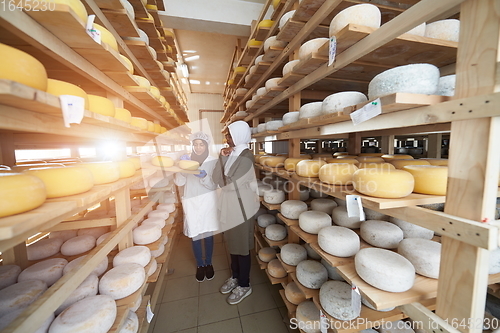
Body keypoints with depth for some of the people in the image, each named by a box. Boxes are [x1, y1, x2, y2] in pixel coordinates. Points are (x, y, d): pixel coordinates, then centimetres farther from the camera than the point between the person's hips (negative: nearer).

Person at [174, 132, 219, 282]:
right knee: (195, 235, 9)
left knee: (208, 233, 8)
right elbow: (179, 182, -4)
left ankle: (208, 263, 32)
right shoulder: (187, 161, 4)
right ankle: (200, 265, 31)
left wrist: (204, 176, -25)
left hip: (207, 202, -1)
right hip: (191, 202, 2)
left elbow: (214, 185, -6)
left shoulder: (213, 161, -2)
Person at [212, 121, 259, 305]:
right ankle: (235, 276, 44)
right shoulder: (230, 154, 5)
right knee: (233, 244, 22)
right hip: (229, 206, 8)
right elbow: (216, 179, -3)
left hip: (241, 208, -8)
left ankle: (244, 285, 32)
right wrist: (222, 157, -12)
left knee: (242, 247, 10)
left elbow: (227, 182, -20)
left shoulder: (246, 156, -18)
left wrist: (224, 158, -4)